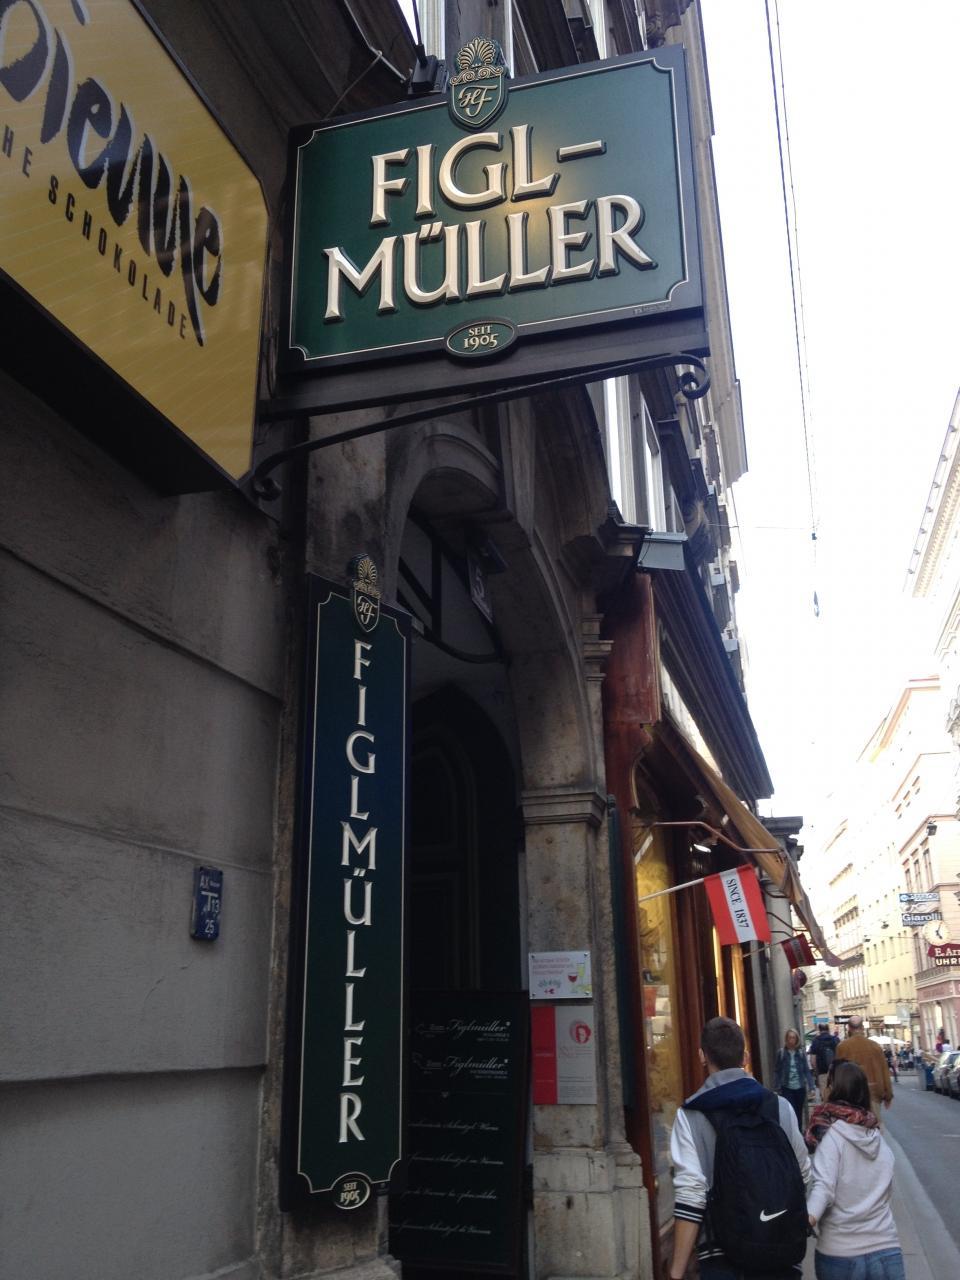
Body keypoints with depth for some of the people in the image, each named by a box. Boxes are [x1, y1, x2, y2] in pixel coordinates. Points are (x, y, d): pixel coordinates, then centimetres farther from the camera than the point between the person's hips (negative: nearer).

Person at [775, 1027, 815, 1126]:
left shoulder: (801, 1053, 0)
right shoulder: (781, 1053, -4)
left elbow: (807, 1070, 2)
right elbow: (777, 1071, 0)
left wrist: (810, 1086, -5)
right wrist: (778, 1087, -3)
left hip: (800, 1088, 2)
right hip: (787, 1088, -2)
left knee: (799, 1113, 13)